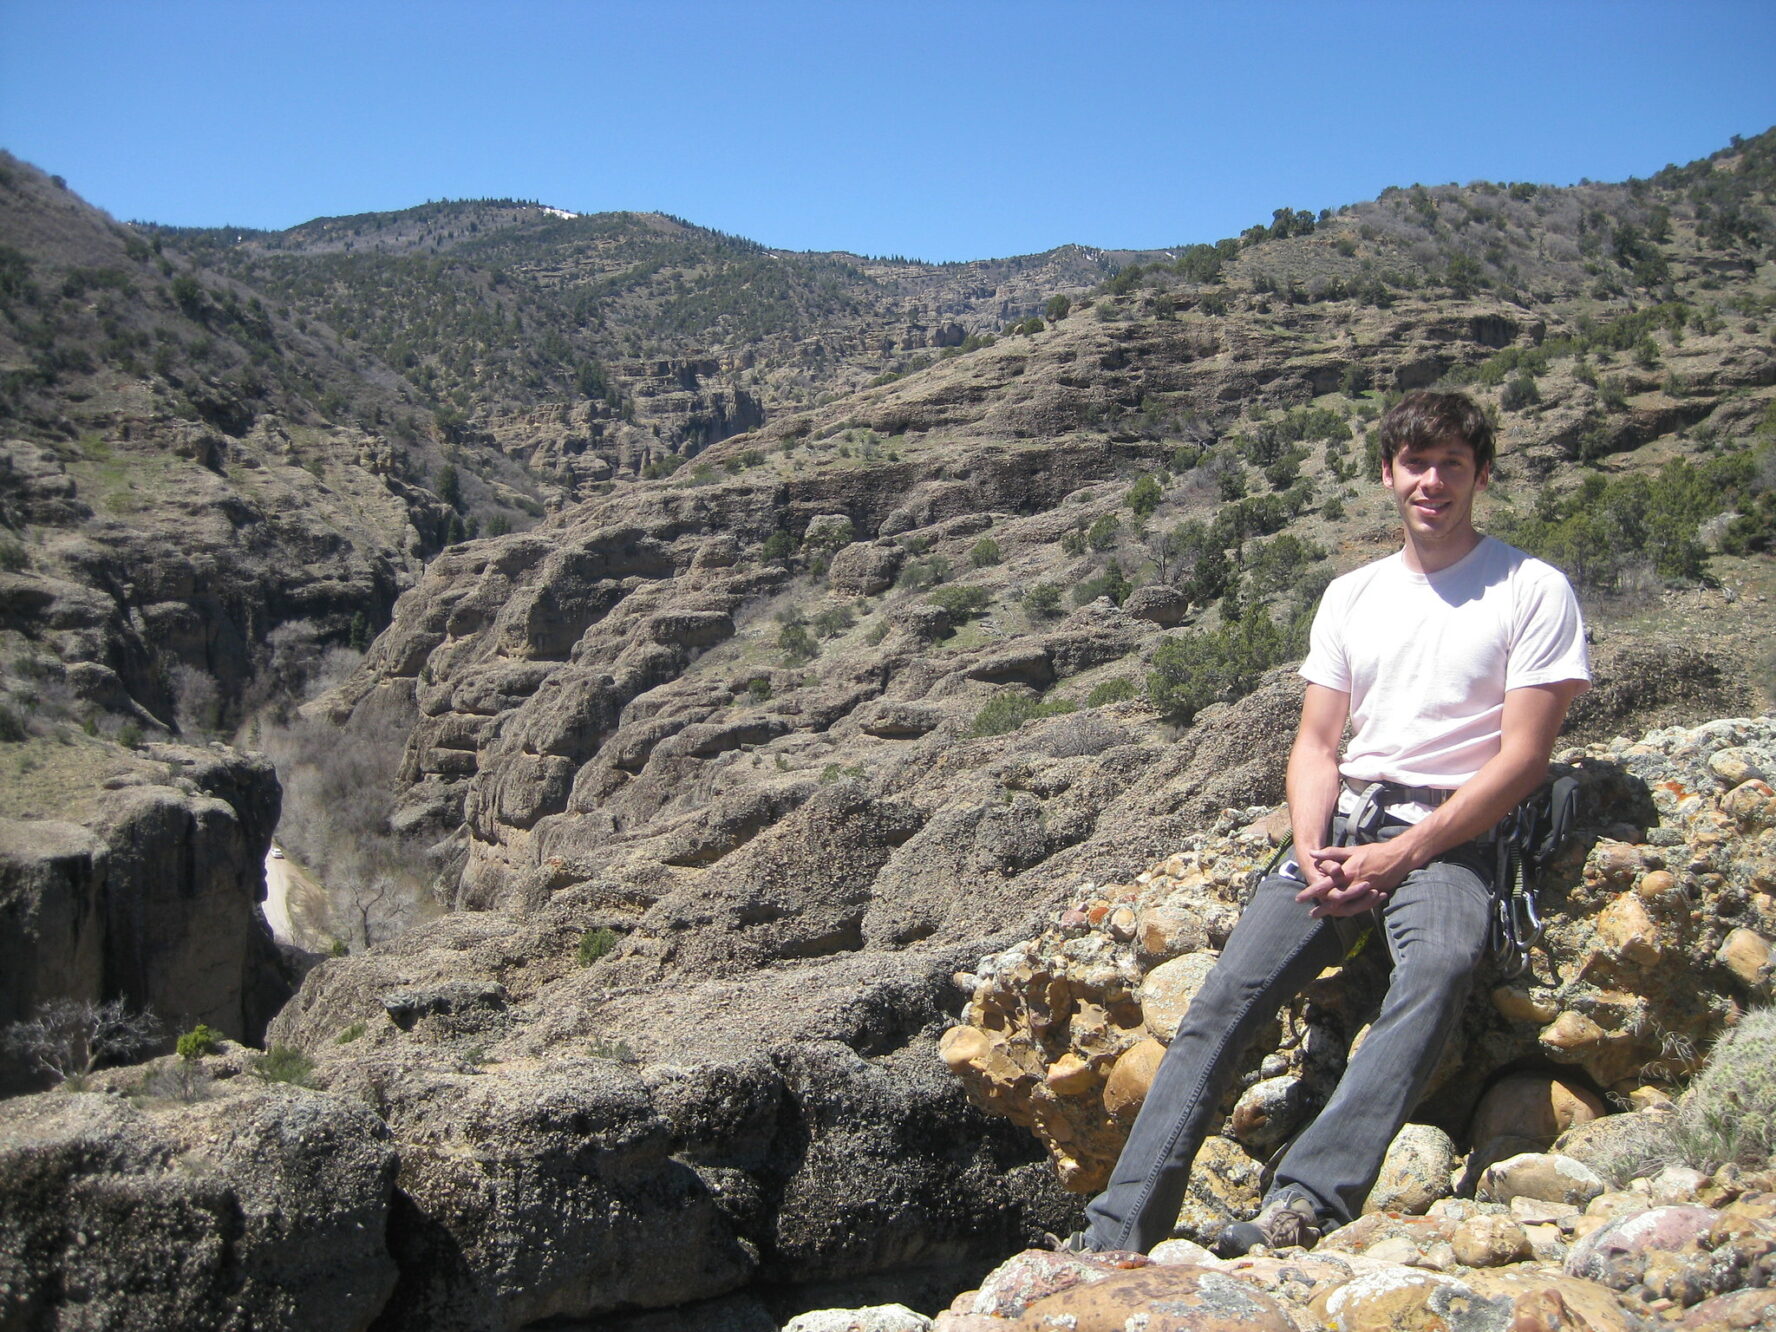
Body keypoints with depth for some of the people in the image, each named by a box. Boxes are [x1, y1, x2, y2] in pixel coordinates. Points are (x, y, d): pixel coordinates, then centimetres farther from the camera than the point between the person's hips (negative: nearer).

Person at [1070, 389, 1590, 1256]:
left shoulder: (1532, 592, 3)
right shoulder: (1352, 595, 17)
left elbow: (1522, 758, -5)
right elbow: (1315, 744, 13)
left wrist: (1403, 854, -13)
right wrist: (1312, 851, -6)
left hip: (1448, 837, -3)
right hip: (1342, 827, 4)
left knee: (1437, 972, -37)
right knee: (1226, 997, -17)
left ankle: (1305, 1204, -48)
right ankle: (1116, 1237, -20)